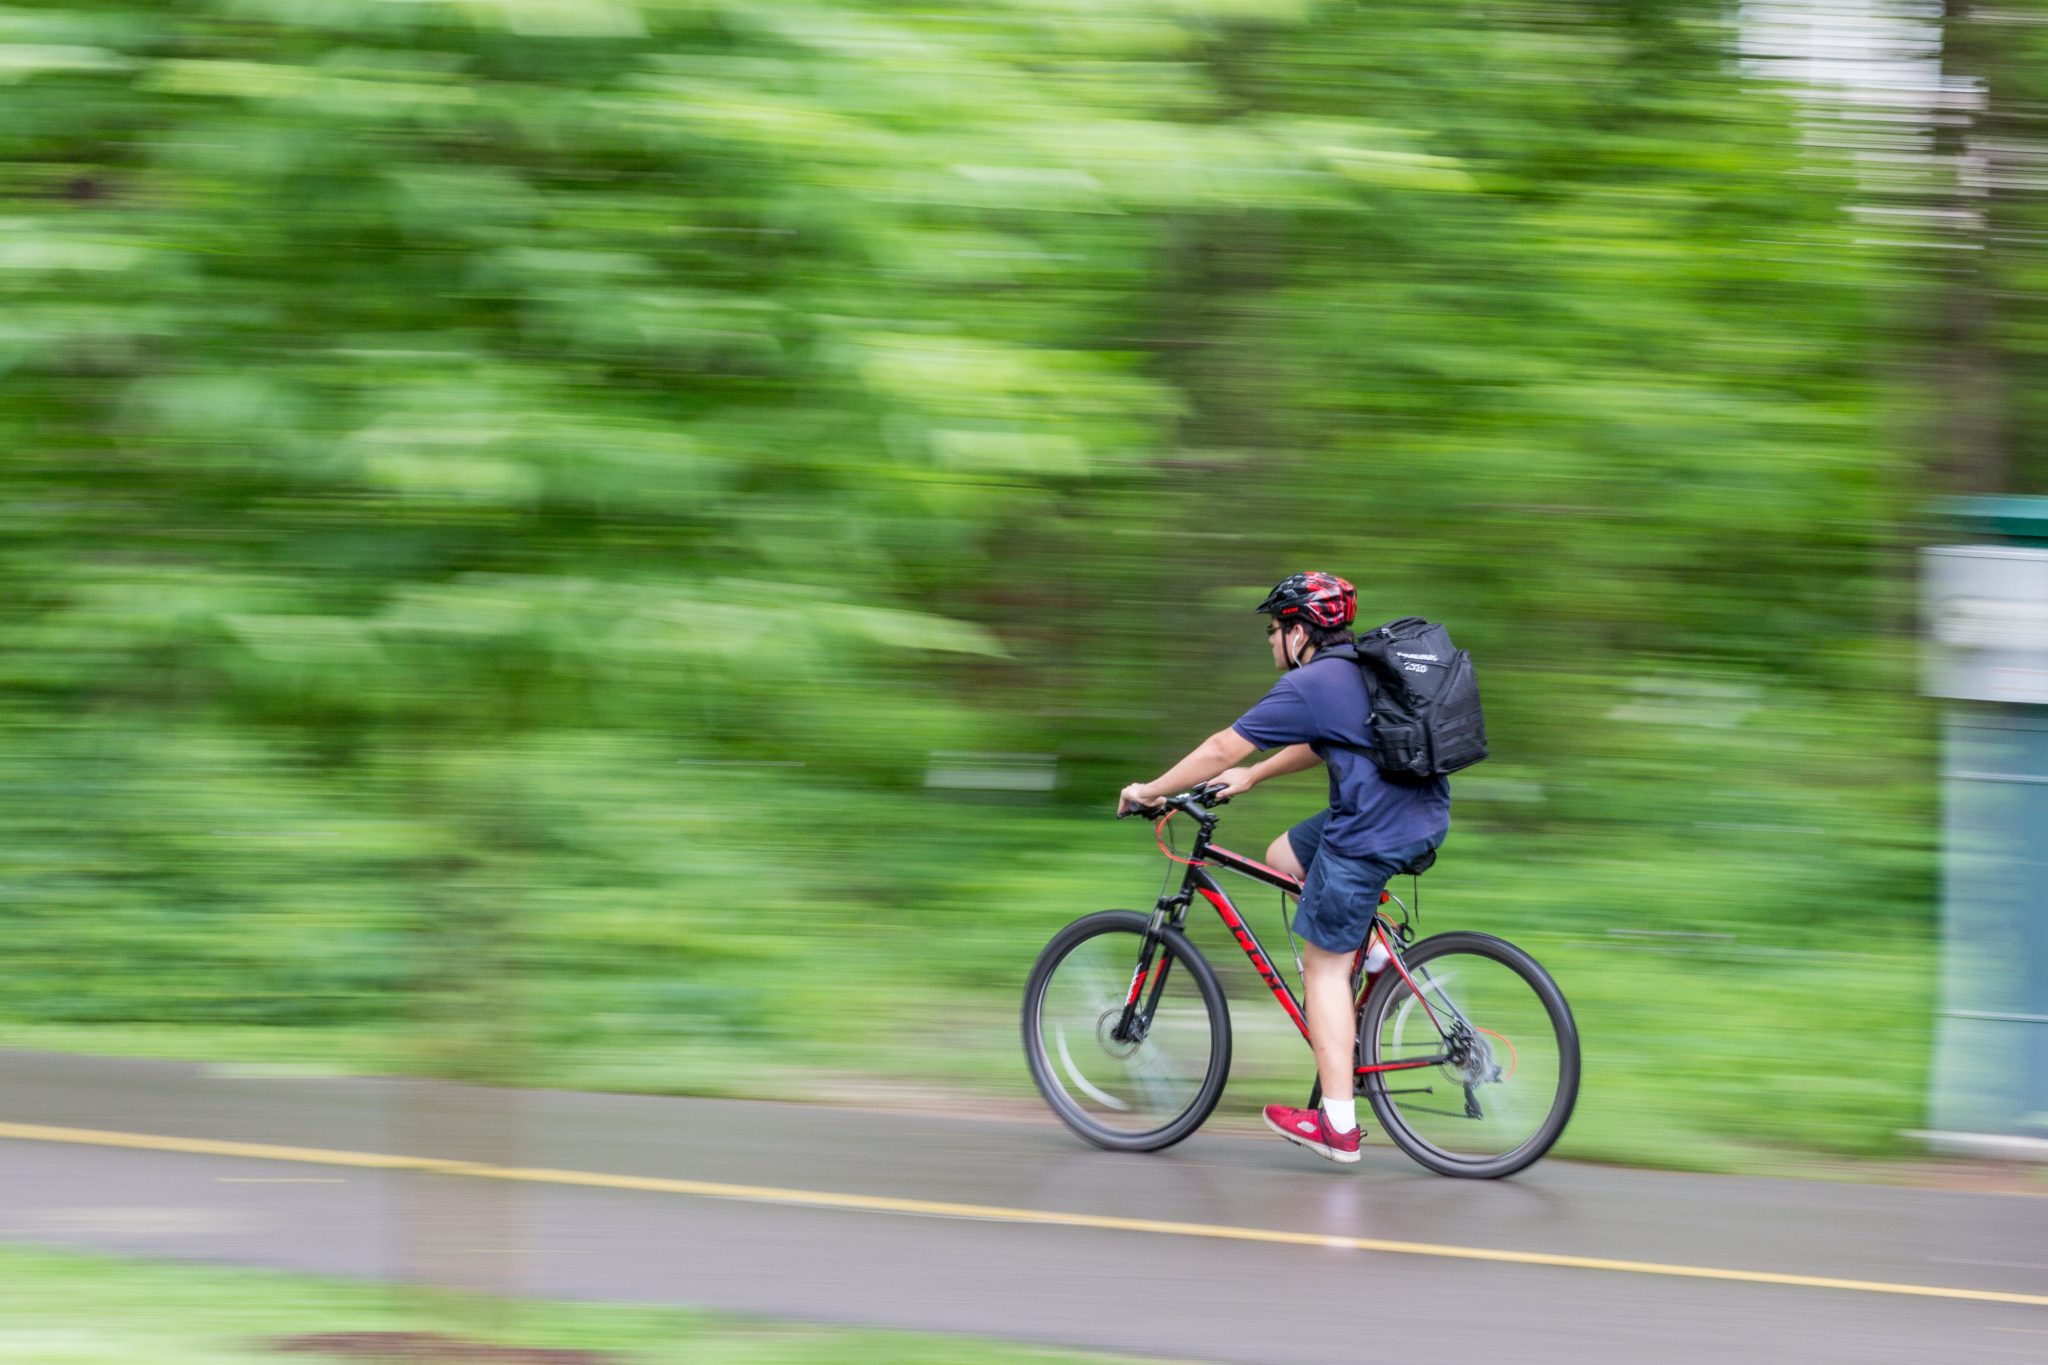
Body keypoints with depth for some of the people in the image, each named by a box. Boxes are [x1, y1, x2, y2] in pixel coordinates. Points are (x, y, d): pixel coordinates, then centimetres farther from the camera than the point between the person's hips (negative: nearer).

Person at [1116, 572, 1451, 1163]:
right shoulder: (1361, 670, 18)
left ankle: (1338, 1125, -3)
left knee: (1324, 965, -1)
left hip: (1371, 834, -9)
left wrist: (1149, 792, 7)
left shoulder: (1307, 686, -9)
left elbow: (1222, 749, -4)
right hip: (1424, 819, 9)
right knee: (1283, 857, 26)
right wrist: (1250, 777, 38)